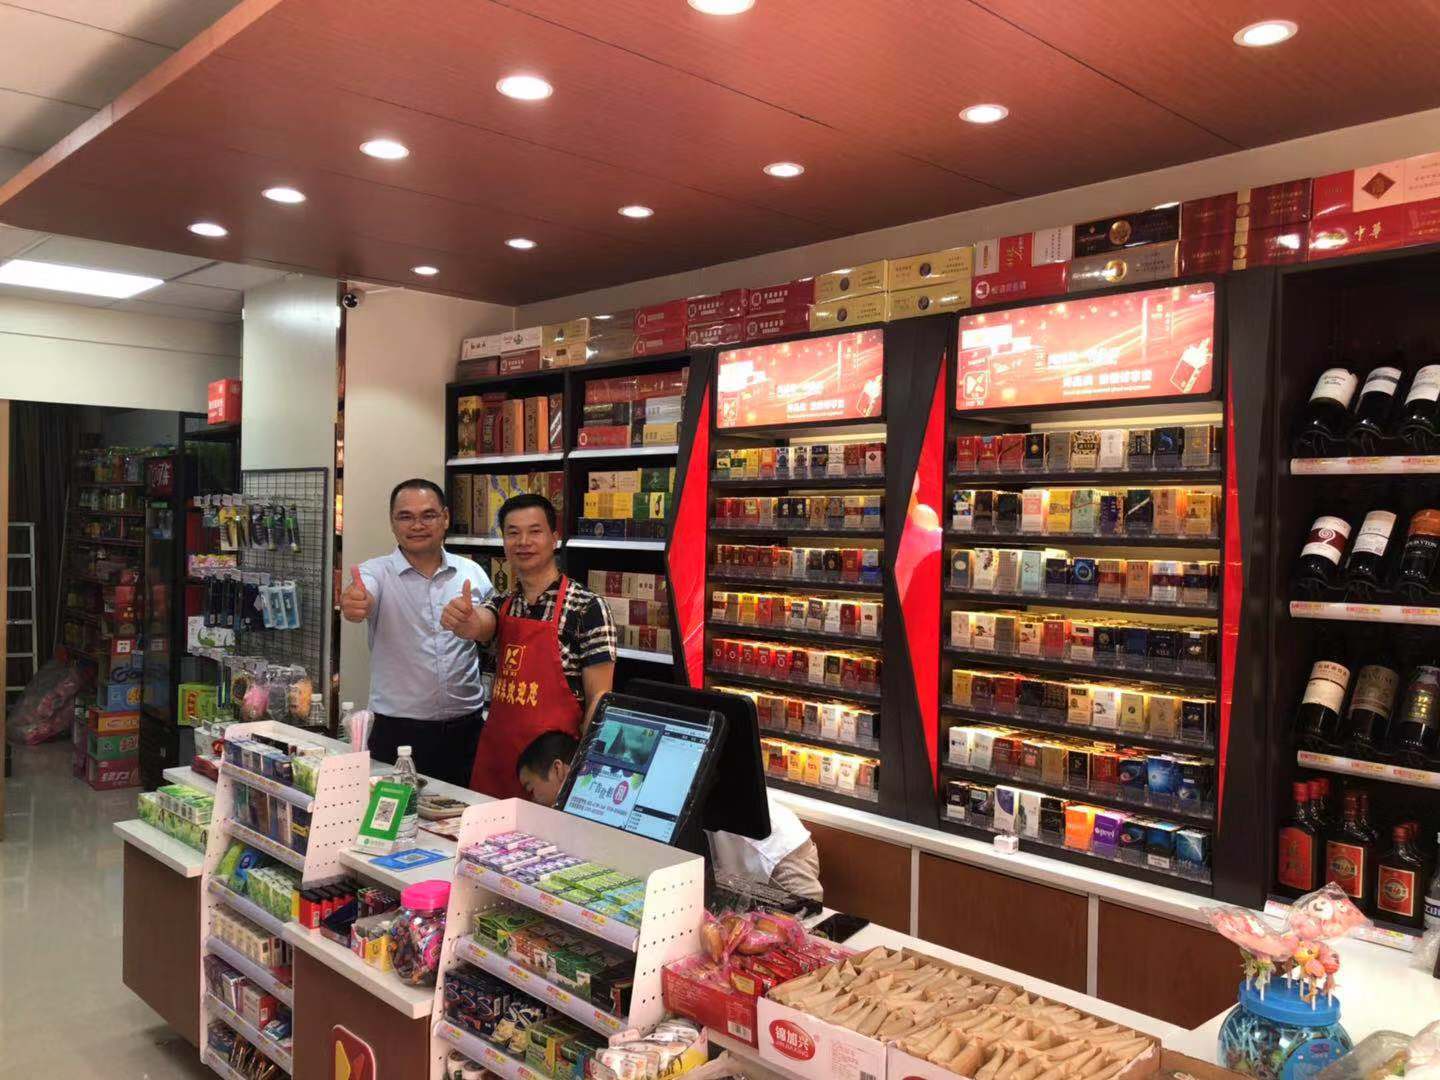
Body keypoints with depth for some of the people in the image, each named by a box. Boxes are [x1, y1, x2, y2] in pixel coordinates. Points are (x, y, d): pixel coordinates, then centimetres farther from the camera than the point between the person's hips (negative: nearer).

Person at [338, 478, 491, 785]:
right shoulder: (376, 573, -3)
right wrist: (351, 603, -46)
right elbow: (362, 600, -26)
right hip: (398, 732, -2)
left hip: (465, 728, 3)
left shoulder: (472, 573, 6)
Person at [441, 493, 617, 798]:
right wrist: (461, 620, -37)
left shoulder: (587, 609, -10)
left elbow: (599, 700, -10)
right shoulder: (501, 604, 8)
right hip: (494, 756, 5)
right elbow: (476, 627, -15)